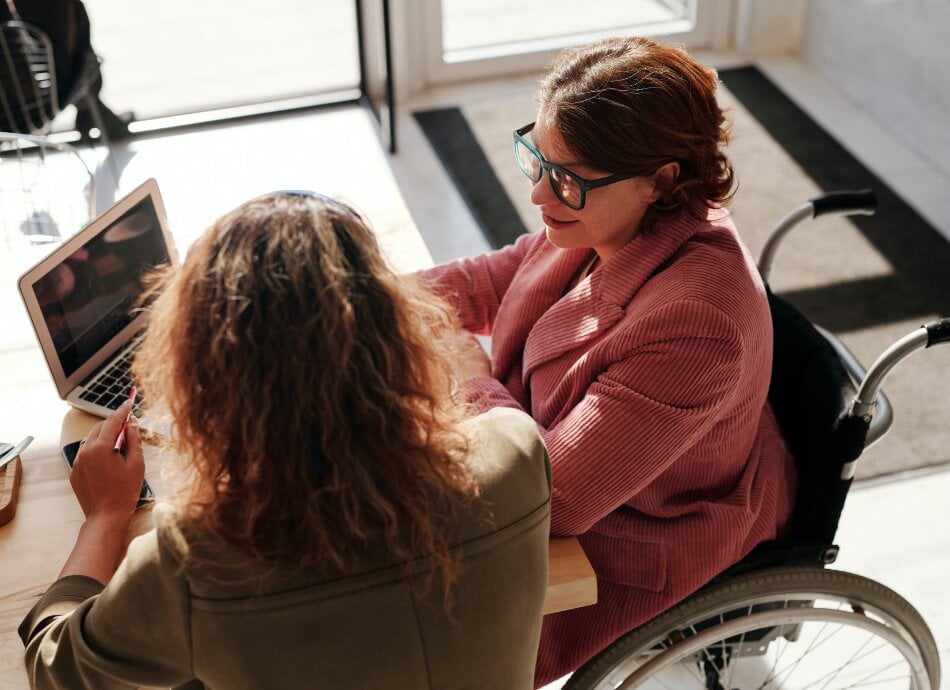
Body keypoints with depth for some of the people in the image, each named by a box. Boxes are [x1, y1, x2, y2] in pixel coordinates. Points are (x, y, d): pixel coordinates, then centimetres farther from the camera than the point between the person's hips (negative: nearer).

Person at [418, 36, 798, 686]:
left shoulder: (695, 324, -40)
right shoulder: (610, 217, -14)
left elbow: (551, 497, -38)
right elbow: (491, 280, 5)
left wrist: (460, 361, -26)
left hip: (627, 548, -8)